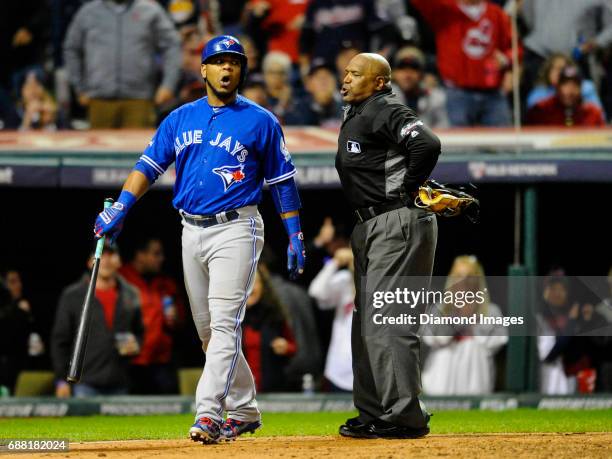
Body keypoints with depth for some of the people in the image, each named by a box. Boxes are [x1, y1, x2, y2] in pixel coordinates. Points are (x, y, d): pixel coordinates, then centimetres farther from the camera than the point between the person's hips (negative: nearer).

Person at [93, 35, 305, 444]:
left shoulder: (260, 121, 0)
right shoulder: (181, 119, 12)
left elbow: (283, 181, 2)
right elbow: (150, 165, 8)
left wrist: (295, 235, -3)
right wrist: (120, 208, -5)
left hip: (236, 230, -5)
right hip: (192, 232, 6)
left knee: (224, 322, -15)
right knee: (207, 329, 9)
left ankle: (208, 413, -23)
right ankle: (243, 410, 20)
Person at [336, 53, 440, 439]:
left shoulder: (386, 111, -13)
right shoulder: (357, 115, 19)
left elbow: (428, 144, -28)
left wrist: (407, 190, -16)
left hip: (400, 224, -11)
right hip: (372, 228, 11)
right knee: (365, 322, 14)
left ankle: (405, 417, -12)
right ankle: (373, 413, 20)